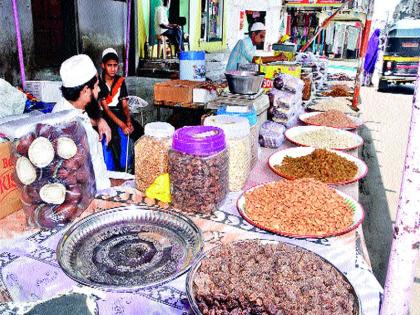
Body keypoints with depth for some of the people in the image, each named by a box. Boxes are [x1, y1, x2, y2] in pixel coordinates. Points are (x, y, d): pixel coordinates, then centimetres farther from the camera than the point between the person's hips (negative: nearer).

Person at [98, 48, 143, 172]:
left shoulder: (120, 81, 6)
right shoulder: (99, 83, -7)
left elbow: (125, 105, 4)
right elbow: (105, 108, -14)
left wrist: (128, 121, -16)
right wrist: (122, 125, -24)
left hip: (120, 114, 4)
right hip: (105, 116, -4)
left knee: (140, 132, -19)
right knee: (115, 137, -32)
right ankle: (119, 168, -16)